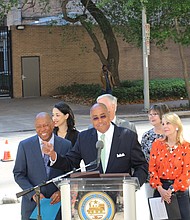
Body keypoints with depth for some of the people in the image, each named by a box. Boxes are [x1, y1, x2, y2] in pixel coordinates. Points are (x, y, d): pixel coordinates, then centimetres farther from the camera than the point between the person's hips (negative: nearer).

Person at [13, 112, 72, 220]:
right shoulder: (25, 145, 0)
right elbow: (19, 174, 1)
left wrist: (61, 192, -11)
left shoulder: (66, 145, 1)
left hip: (57, 203, 0)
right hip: (32, 204, 0)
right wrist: (33, 193, -11)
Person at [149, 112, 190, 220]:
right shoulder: (157, 144, 5)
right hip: (160, 189, 2)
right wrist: (160, 189, -11)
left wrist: (171, 190, -15)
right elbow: (152, 168, 1)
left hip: (179, 190, -2)